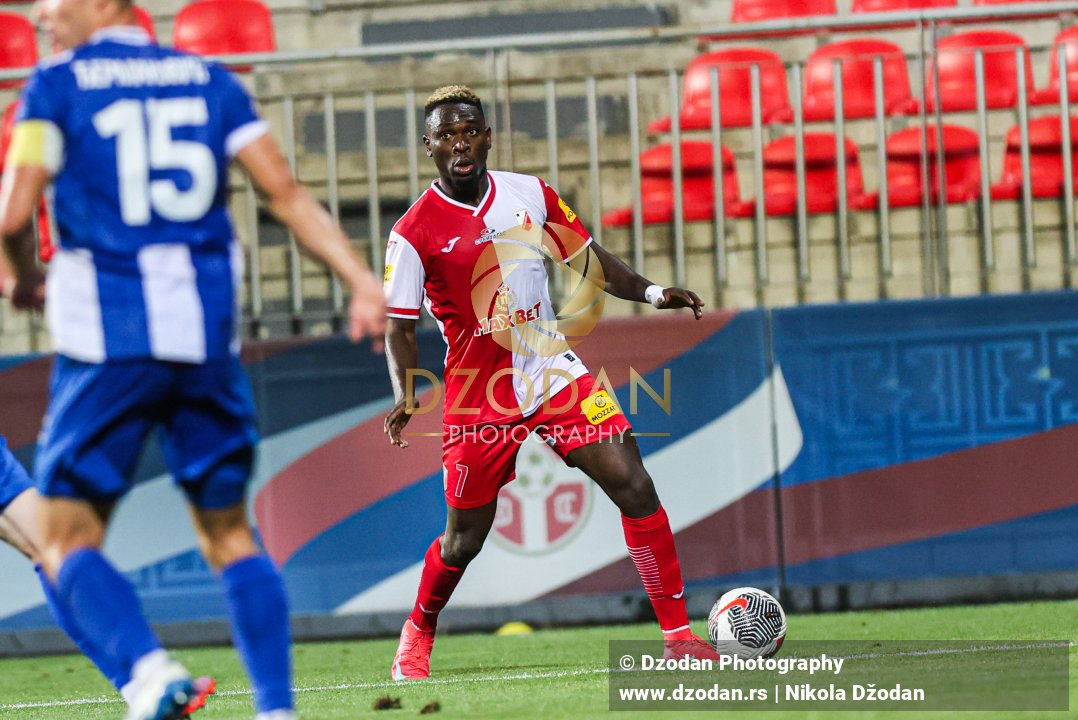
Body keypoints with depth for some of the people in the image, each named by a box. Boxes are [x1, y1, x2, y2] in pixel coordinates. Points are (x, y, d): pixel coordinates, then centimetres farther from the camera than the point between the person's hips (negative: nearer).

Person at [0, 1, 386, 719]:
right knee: (229, 533, 15)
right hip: (206, 335, 4)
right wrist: (363, 280, 0)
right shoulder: (208, 79, 12)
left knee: (70, 539, 2)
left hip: (109, 341, -4)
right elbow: (287, 193, 4)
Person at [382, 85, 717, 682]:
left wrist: (650, 292, -3)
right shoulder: (414, 233, -9)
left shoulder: (530, 194, 2)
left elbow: (590, 260, 13)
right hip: (477, 399, -3)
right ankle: (417, 633, 36)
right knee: (464, 538, 6)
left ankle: (677, 633, -8)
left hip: (555, 374, 3)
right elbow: (399, 327, -6)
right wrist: (403, 396, -23)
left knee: (634, 486, -13)